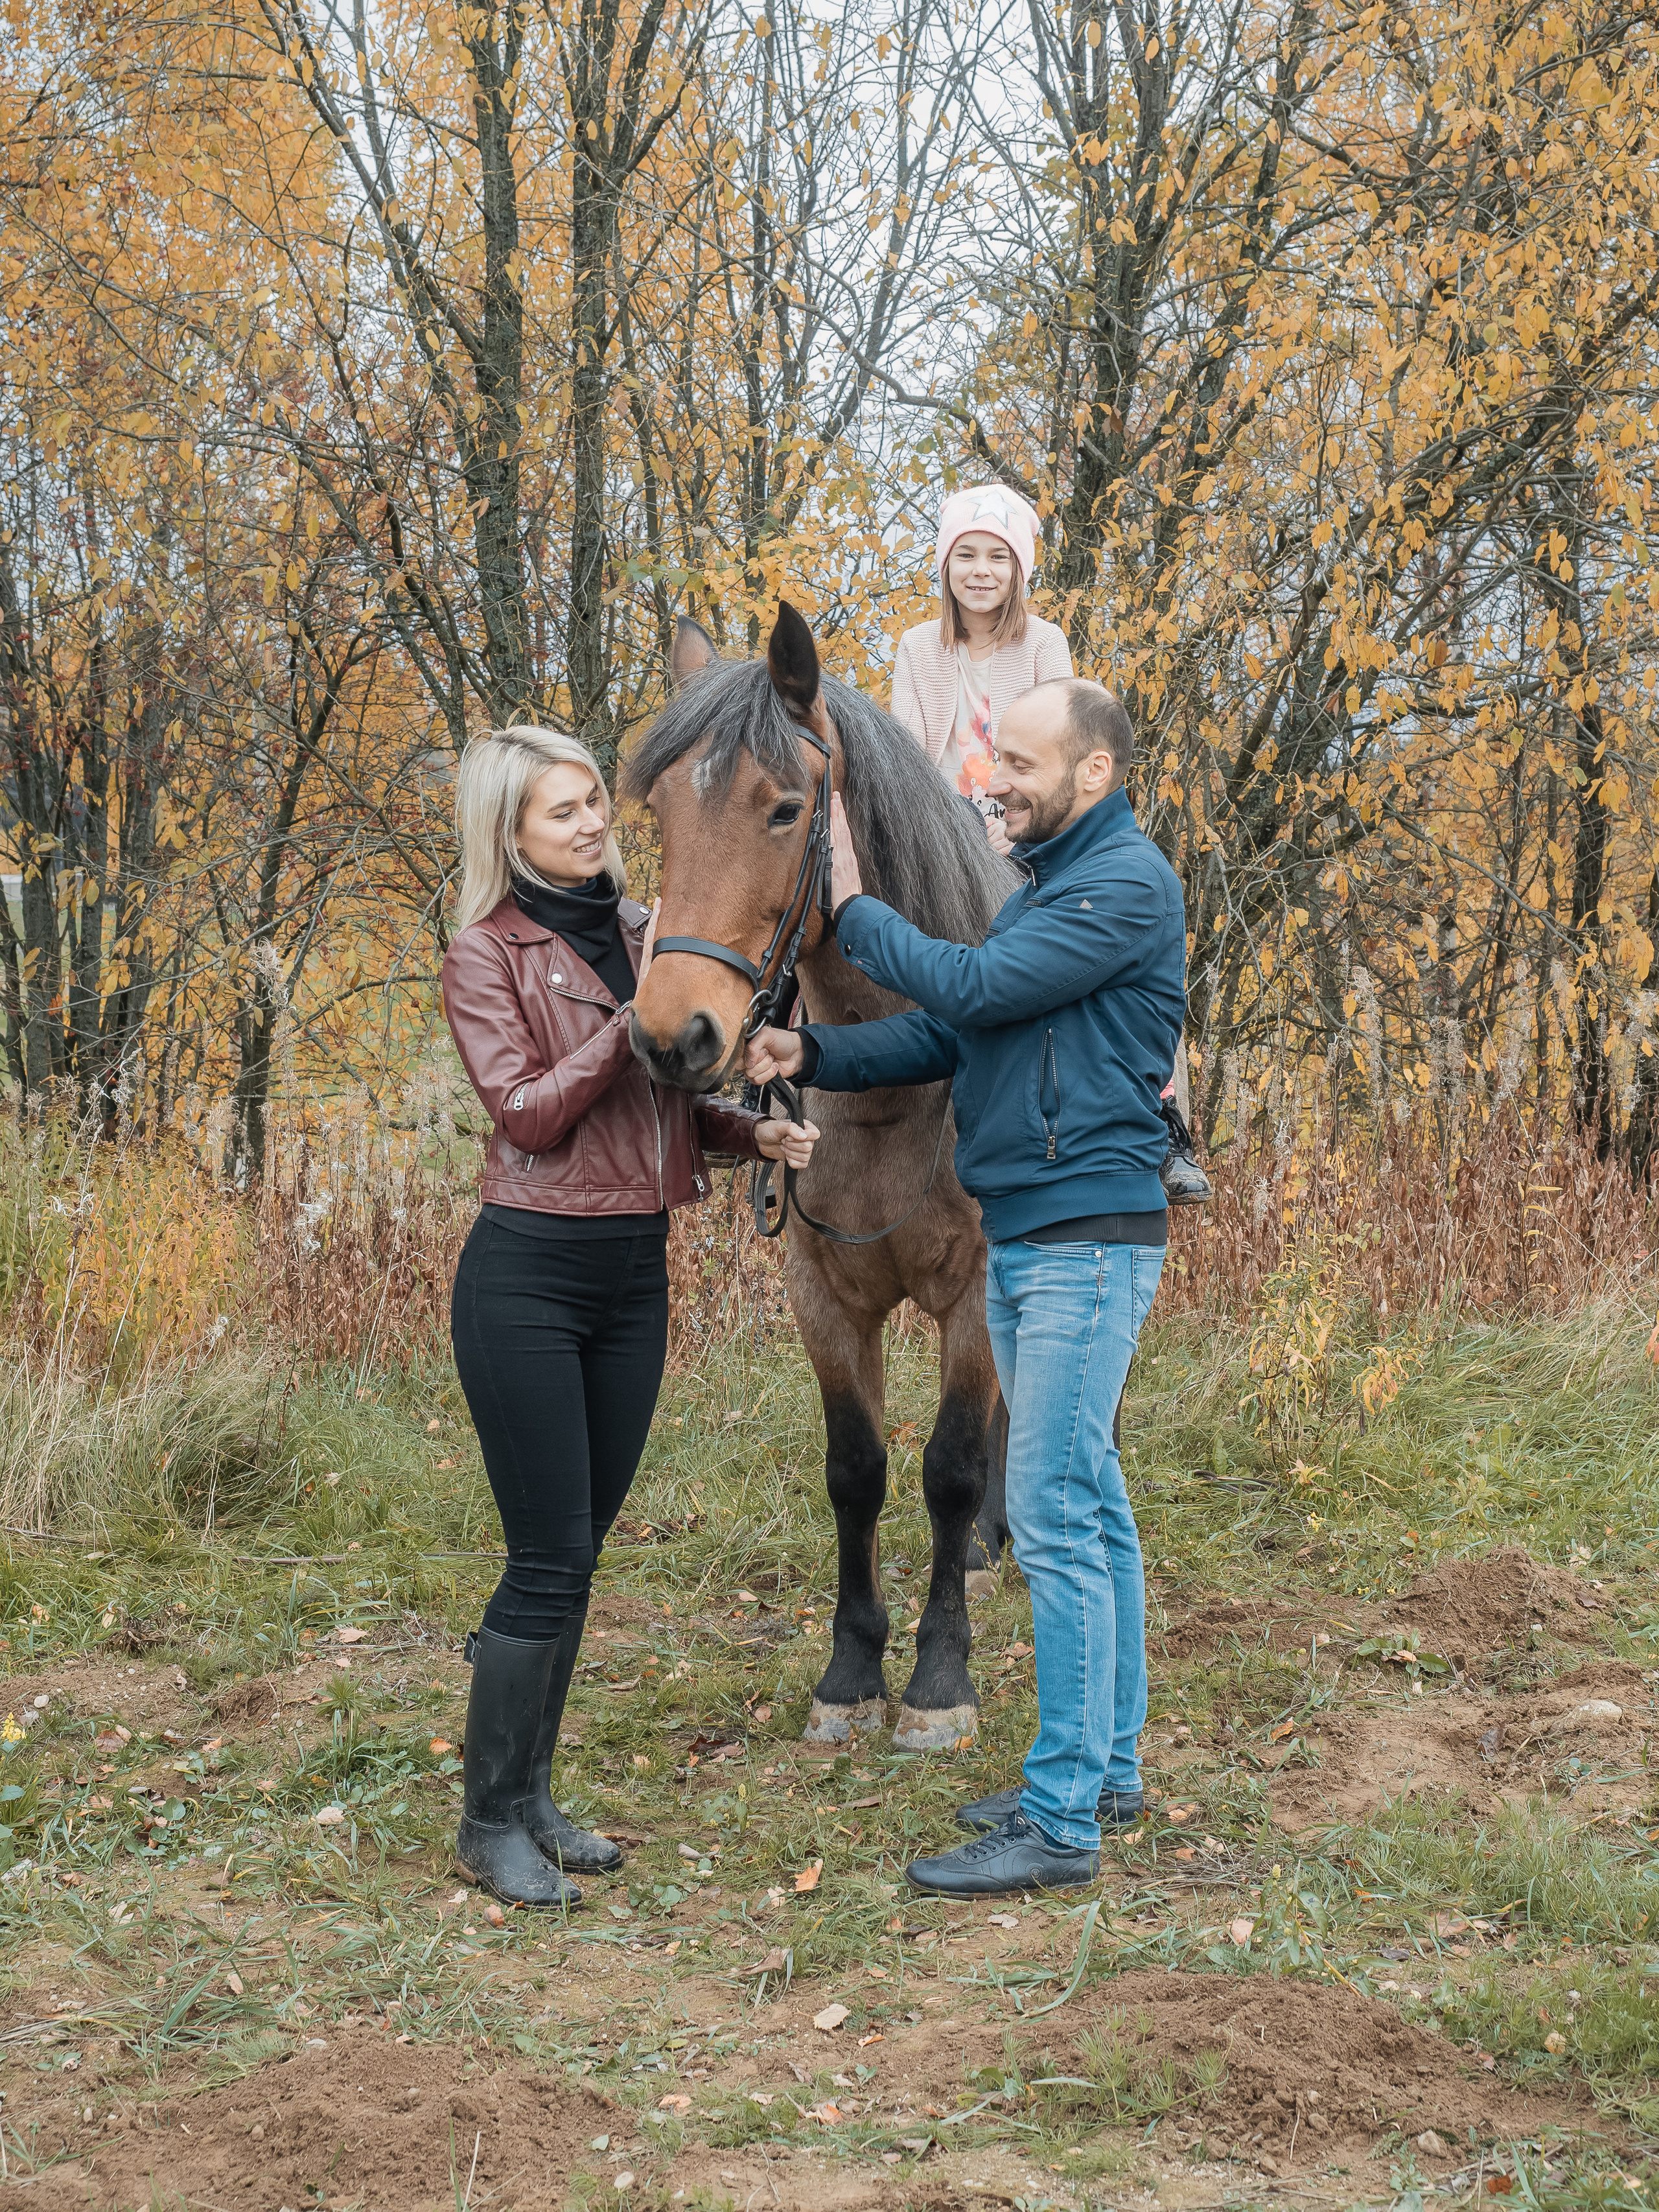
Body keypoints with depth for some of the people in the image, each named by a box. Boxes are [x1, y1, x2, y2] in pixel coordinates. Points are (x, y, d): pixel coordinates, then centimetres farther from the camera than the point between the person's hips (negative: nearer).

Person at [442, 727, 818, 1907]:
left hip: (637, 1273, 6)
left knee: (579, 1550, 12)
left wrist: (759, 1129, -2)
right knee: (550, 1560, -4)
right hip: (530, 1273, -6)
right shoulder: (486, 954, -6)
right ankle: (491, 1820, 10)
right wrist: (638, 1013, -22)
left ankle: (533, 1794, 24)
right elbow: (528, 1112, -15)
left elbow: (686, 1096, 18)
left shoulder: (651, 934, 11)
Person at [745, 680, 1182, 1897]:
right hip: (1023, 1242, 10)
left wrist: (852, 905, -9)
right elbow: (945, 1036, 13)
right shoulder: (1048, 885, 18)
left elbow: (975, 989, -20)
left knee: (1055, 1520, -9)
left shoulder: (1129, 883, -13)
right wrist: (811, 1054, -2)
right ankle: (1106, 1769, 25)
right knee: (1091, 1511, 15)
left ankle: (1062, 1823, -4)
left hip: (1086, 1240, -10)